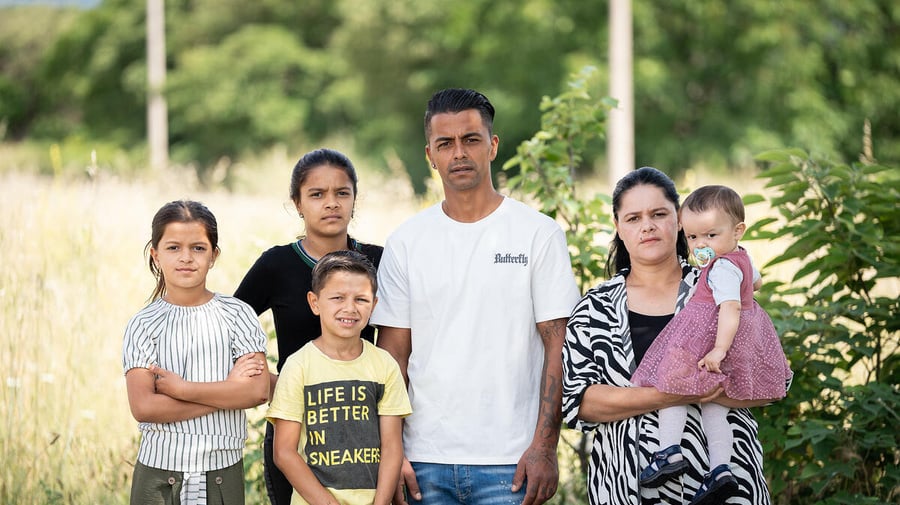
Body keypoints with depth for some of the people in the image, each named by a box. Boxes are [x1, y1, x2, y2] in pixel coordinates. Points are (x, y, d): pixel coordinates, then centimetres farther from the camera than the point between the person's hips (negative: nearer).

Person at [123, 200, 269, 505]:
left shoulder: (237, 314, 0)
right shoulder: (143, 325, -2)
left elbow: (258, 391, -10)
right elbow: (143, 407, -13)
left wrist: (181, 388, -14)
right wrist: (228, 391, -13)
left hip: (223, 472, 1)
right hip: (160, 474, 0)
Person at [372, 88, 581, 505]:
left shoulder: (539, 233, 1)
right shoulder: (405, 243, 7)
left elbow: (557, 346, -2)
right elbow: (393, 355, 7)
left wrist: (544, 447, -9)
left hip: (509, 462, -2)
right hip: (425, 462, 2)